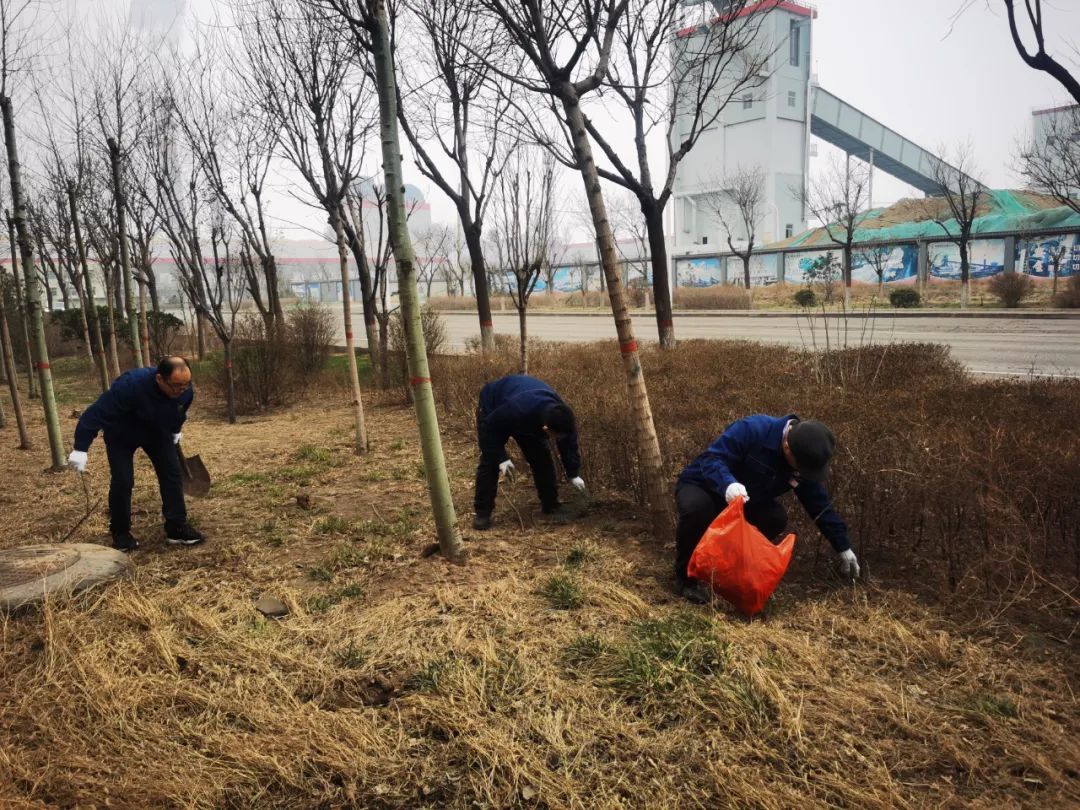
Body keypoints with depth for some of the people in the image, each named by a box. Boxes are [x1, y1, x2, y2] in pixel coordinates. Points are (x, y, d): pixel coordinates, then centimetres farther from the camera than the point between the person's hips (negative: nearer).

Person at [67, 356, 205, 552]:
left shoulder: (185, 390, -25)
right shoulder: (131, 385, -42)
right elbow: (97, 413, -37)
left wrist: (175, 432, 17)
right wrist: (80, 449, -35)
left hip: (158, 432, 4)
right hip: (121, 435, -4)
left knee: (172, 474, -6)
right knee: (122, 481, -11)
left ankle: (177, 528, 1)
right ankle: (121, 534, 8)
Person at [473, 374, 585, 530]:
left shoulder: (561, 415, -30)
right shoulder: (517, 410, -49)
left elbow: (569, 444, -10)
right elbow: (490, 428, -31)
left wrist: (574, 474, -6)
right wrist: (501, 457, -32)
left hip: (530, 418, 5)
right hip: (492, 409, -5)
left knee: (541, 457, -4)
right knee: (490, 461, -14)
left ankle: (551, 505, 9)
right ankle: (482, 512, -6)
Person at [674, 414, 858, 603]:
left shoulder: (804, 459, -10)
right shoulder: (752, 430, -32)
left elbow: (820, 505, 0)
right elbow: (711, 459, -33)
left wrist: (843, 547, 5)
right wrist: (728, 483, -53)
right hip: (702, 486, -6)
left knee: (777, 518, -19)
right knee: (697, 507, -38)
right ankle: (686, 575, -15)